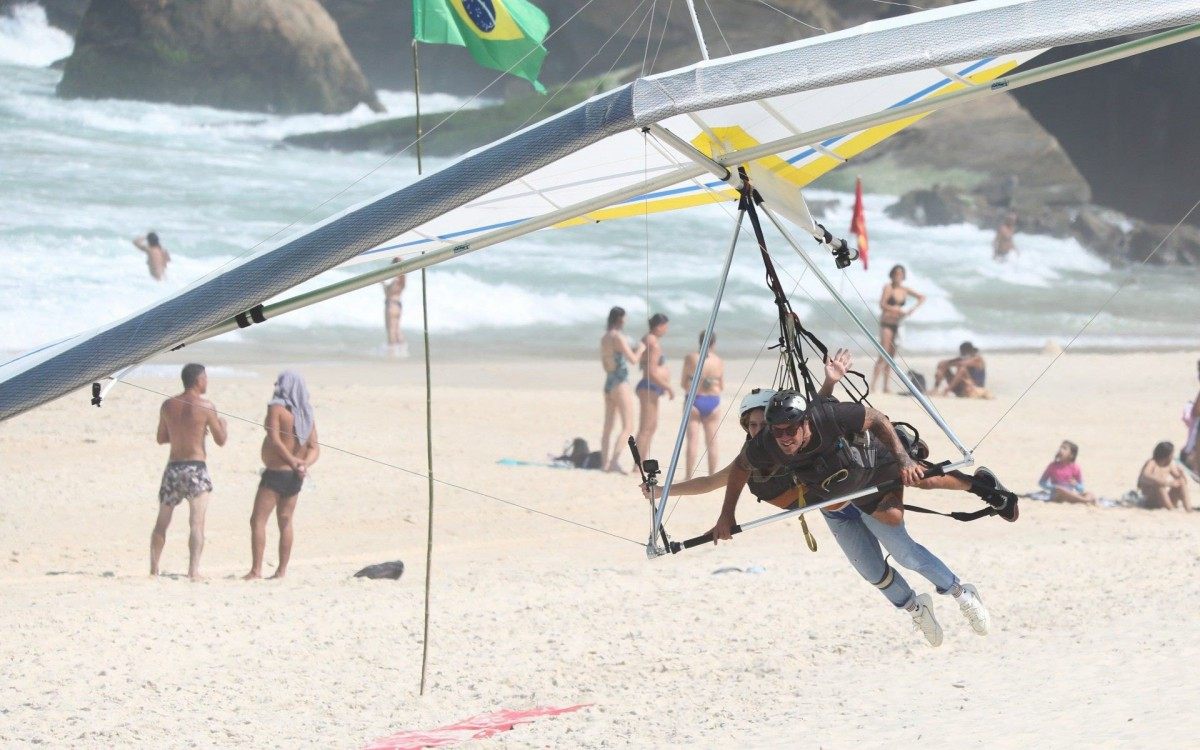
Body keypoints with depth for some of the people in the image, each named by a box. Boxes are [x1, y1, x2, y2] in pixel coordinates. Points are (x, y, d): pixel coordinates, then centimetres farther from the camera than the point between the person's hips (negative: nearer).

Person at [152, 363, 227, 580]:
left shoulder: (168, 405, 6)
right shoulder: (205, 406, -7)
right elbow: (220, 440, -2)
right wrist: (222, 424, 19)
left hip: (173, 467, 4)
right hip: (196, 468, -4)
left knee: (161, 523, 16)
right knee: (197, 522, -8)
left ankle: (154, 568, 19)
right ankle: (193, 569, -20)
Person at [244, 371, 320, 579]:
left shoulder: (276, 408, -12)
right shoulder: (307, 413, 9)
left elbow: (275, 440, -20)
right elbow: (315, 448, 5)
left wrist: (292, 461, -14)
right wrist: (304, 464, -8)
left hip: (275, 473, -7)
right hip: (294, 477, 7)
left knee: (258, 520, -5)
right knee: (285, 521, 13)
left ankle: (256, 569, -13)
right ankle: (282, 570, 13)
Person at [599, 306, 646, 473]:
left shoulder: (604, 338, 11)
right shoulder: (618, 337, -15)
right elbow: (633, 359, -21)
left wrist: (631, 351, 20)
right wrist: (640, 349, -2)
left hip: (608, 384, 9)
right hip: (620, 384, -9)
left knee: (608, 427, 11)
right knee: (627, 426, -9)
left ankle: (605, 463, 12)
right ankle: (614, 461, -19)